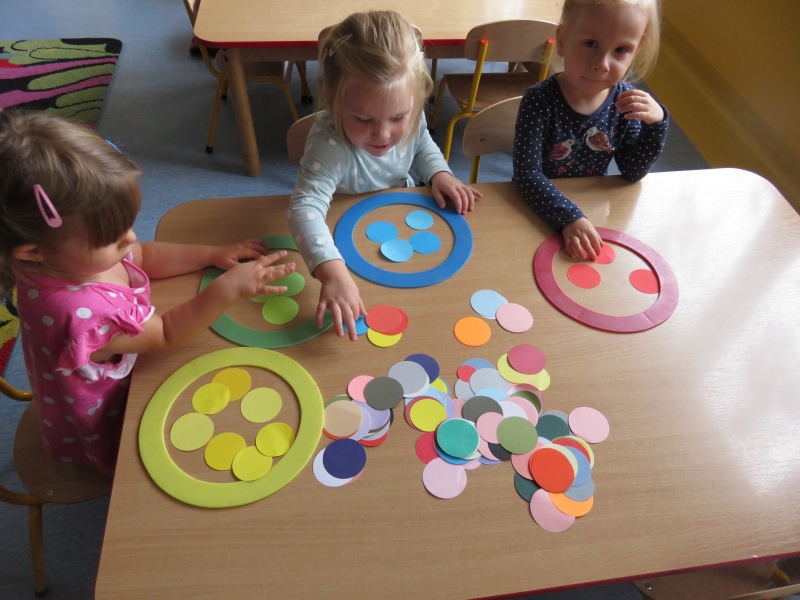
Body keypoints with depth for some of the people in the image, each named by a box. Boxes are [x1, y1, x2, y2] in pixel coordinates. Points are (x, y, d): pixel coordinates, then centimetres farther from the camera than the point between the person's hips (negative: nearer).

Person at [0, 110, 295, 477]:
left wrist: (212, 254, -10)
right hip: (110, 436, -7)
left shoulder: (68, 253, -19)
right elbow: (166, 335, -29)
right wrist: (227, 289, -34)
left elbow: (143, 257, -1)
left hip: (123, 379, 7)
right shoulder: (78, 312, -44)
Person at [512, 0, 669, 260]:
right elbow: (527, 172, -27)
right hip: (537, 211, -4)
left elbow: (632, 172, -3)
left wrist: (656, 124, -18)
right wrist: (569, 217, -37)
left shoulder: (625, 101, -9)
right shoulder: (540, 101, -22)